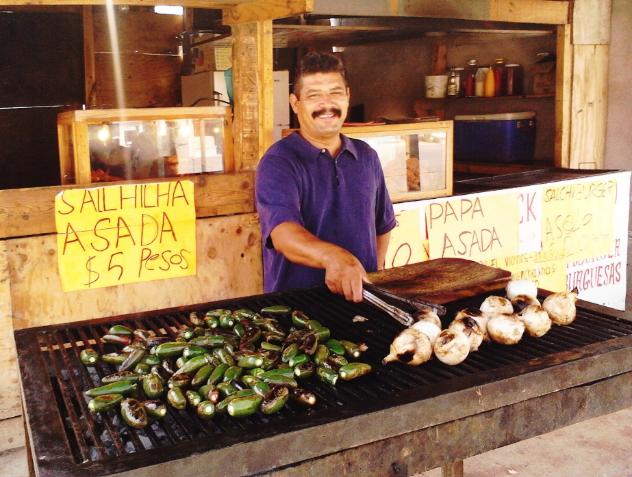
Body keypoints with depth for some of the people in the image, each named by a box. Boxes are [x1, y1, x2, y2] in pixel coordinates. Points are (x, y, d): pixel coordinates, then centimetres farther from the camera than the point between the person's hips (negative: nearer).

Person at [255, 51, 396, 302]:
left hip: (361, 298, 5)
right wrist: (333, 256, -43)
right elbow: (283, 232, -25)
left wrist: (374, 275, 9)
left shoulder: (366, 156, 10)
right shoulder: (278, 162, -9)